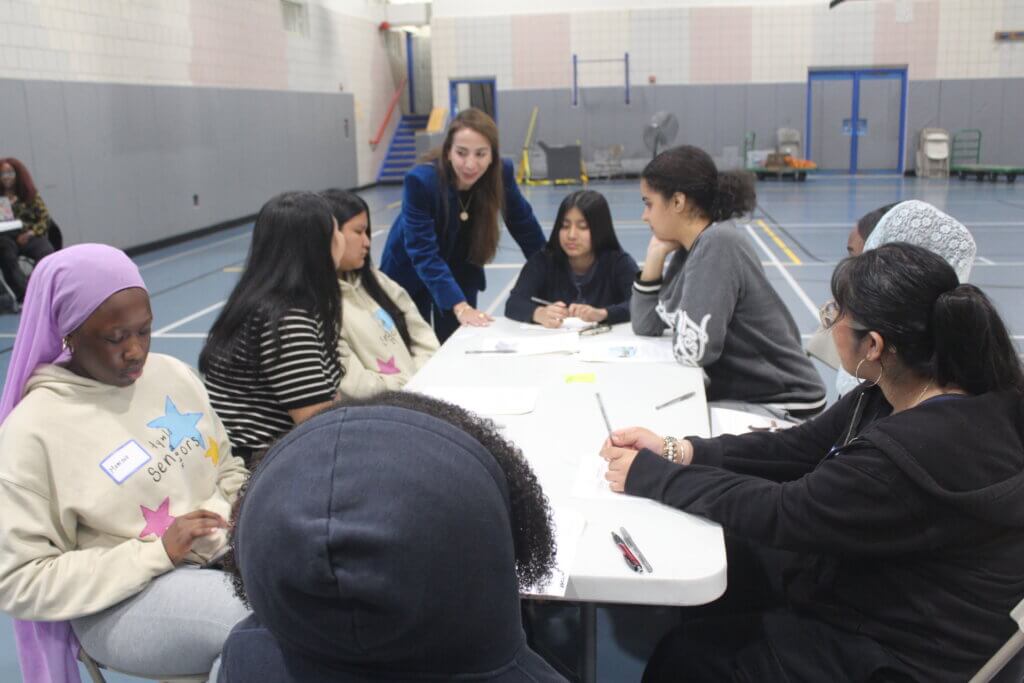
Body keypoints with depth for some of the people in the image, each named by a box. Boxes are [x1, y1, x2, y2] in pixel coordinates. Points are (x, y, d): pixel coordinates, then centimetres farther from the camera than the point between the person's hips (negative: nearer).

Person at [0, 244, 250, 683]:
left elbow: (229, 471, 14)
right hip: (122, 602, -5)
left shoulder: (173, 374, 4)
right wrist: (157, 553, -17)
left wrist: (232, 521, -9)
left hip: (222, 557, 6)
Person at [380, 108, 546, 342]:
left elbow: (524, 224, -7)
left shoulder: (501, 173, -22)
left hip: (461, 272, 3)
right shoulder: (420, 180, -33)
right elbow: (423, 253, -35)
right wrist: (459, 306, -43)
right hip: (410, 272, -3)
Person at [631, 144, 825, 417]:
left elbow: (691, 351, -27)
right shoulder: (691, 247, 4)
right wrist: (656, 254, -2)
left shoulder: (718, 244, -22)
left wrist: (682, 326, -5)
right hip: (734, 392, 8)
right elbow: (645, 326, 7)